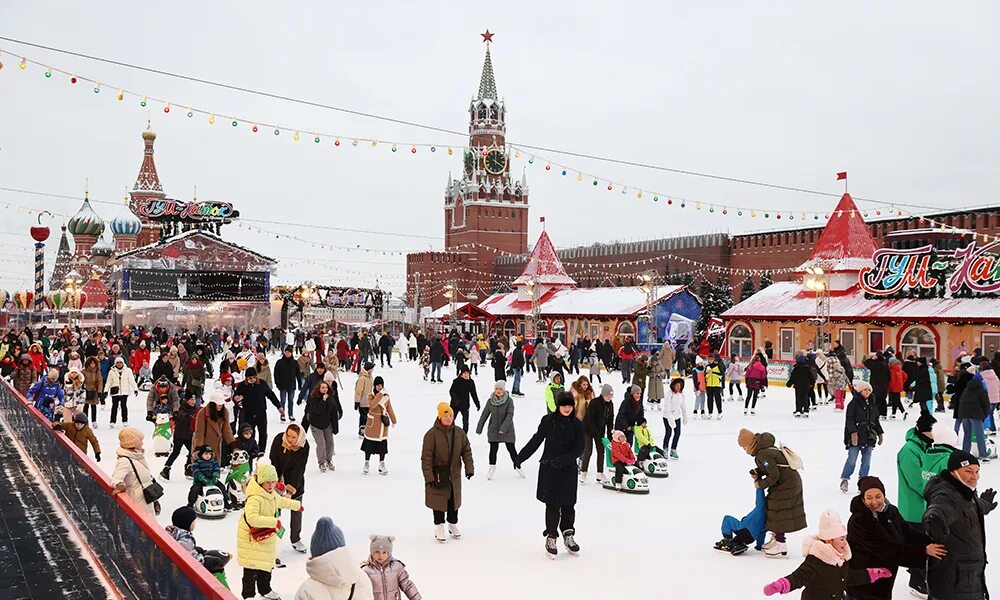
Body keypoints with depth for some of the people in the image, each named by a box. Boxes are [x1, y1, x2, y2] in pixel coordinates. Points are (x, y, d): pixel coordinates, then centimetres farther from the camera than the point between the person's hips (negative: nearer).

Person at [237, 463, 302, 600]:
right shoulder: (255, 498, -29)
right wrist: (274, 522, -38)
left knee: (266, 565, 21)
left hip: (267, 536, 9)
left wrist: (296, 505, 41)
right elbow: (251, 518, -42)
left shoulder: (272, 495, 3)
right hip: (251, 538, -9)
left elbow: (281, 501, 26)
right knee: (252, 568, -1)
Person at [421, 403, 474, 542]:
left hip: (454, 473, 4)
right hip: (438, 474, -4)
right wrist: (429, 477, -17)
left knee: (454, 499, 16)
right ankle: (439, 527, 20)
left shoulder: (459, 433, -1)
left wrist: (469, 468, -1)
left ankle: (453, 524, 33)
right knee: (439, 500, 5)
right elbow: (426, 457, -15)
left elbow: (466, 451, 7)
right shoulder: (432, 434, -16)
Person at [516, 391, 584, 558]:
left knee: (568, 504, 7)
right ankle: (551, 537, 10)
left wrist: (563, 459, -19)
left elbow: (579, 449, -4)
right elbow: (536, 440, 3)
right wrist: (520, 457, 2)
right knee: (552, 504, 0)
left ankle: (568, 535, 23)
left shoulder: (576, 424, -2)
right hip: (549, 469, -1)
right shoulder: (548, 420, -5)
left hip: (568, 470, 1)